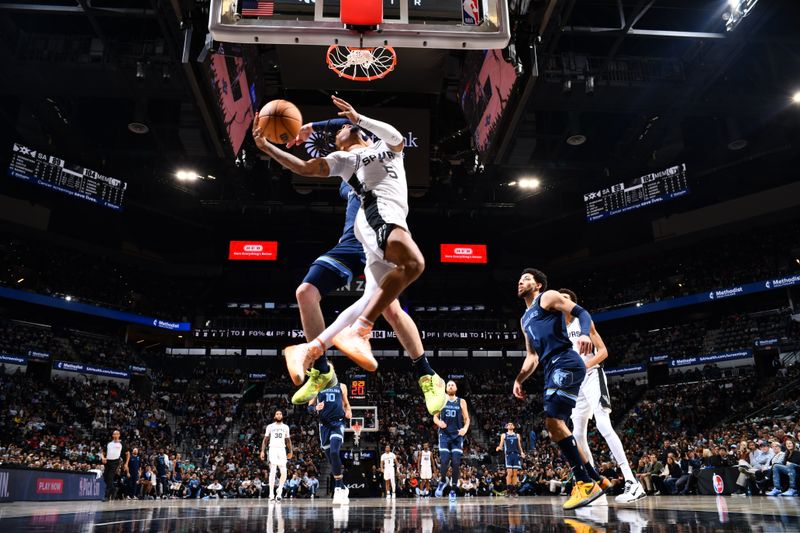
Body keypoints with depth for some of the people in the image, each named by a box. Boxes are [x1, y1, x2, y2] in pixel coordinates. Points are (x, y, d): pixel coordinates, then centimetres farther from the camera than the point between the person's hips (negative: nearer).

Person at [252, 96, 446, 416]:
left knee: (376, 300, -4)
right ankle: (358, 329, -39)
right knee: (412, 263, -35)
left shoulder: (386, 147, 33)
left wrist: (358, 118, 1)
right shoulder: (343, 159, 25)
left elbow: (398, 140, 8)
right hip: (377, 210, -5)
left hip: (393, 219, 5)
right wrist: (266, 147, 6)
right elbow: (304, 168, 15)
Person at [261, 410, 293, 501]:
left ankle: (279, 491, 12)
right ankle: (271, 494, -6)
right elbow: (265, 439, 8)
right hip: (273, 449, -2)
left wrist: (290, 451, 11)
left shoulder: (286, 427, 13)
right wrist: (262, 451, -2)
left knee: (284, 472, -6)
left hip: (282, 450, 2)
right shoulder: (270, 426, 7)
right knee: (272, 472, -9)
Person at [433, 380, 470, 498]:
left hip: (457, 435, 0)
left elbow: (467, 418, 7)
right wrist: (439, 422, -13)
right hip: (444, 434, 0)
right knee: (444, 461, -10)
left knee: (456, 462, -6)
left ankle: (454, 486, 8)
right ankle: (442, 481, 17)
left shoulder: (461, 402, 6)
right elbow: (435, 417, 10)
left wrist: (465, 428, -14)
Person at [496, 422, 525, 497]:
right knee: (509, 473, -10)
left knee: (515, 473, 0)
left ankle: (514, 490, 6)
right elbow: (501, 446, 7)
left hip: (516, 455, 2)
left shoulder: (517, 435, 17)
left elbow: (519, 446, 17)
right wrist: (498, 448, -16)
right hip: (508, 455, -2)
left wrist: (522, 453, -1)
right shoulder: (504, 435, 11)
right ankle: (508, 490, -5)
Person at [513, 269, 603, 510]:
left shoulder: (548, 297, 5)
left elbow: (582, 312, -7)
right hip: (552, 371, 9)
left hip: (566, 364, -9)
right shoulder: (525, 319, 29)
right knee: (556, 426, 8)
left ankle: (585, 483, -12)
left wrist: (584, 334, -27)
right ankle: (593, 480, 17)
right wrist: (519, 379, 18)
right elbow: (532, 356, 30)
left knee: (553, 421, -17)